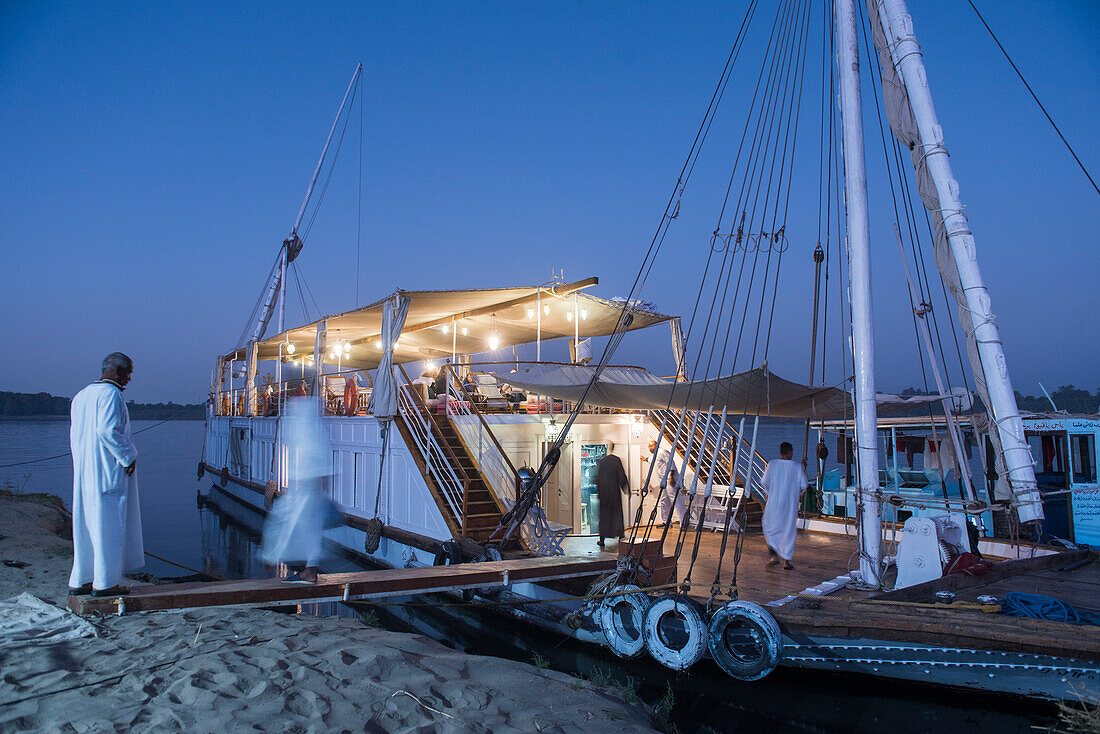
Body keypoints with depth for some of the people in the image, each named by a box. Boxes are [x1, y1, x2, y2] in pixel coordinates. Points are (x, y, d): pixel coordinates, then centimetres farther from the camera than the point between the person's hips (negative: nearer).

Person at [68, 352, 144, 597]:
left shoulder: (81, 396, 15)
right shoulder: (111, 394, -13)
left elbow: (75, 435, 17)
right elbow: (107, 430, -24)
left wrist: (84, 464, 19)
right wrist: (128, 456, -14)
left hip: (83, 473, 9)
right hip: (109, 473, -9)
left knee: (85, 526, 13)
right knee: (109, 526, -2)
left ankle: (79, 581, 18)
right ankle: (104, 583, 2)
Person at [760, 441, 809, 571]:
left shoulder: (772, 465, -5)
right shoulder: (797, 467, -3)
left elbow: (764, 482, -8)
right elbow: (804, 485, -2)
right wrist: (798, 493, 19)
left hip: (774, 503, -1)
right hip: (791, 504, 1)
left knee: (768, 527, 14)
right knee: (789, 531, 10)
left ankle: (772, 554, -4)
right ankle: (786, 561, 12)